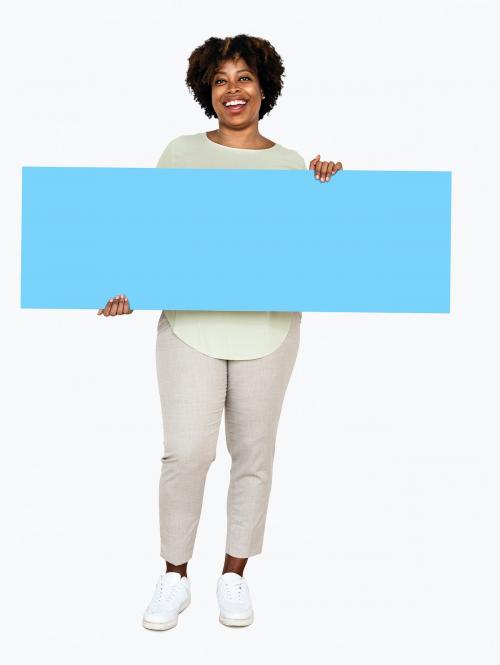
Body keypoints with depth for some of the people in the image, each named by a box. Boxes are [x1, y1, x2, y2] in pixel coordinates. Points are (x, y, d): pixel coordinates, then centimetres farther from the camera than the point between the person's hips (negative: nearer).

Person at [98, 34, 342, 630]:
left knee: (253, 453, 8)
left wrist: (324, 193, -5)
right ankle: (174, 576, 14)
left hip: (267, 329, 2)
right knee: (186, 452, -8)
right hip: (189, 325, -1)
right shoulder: (181, 153, 7)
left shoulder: (290, 164, 9)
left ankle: (234, 574, 25)